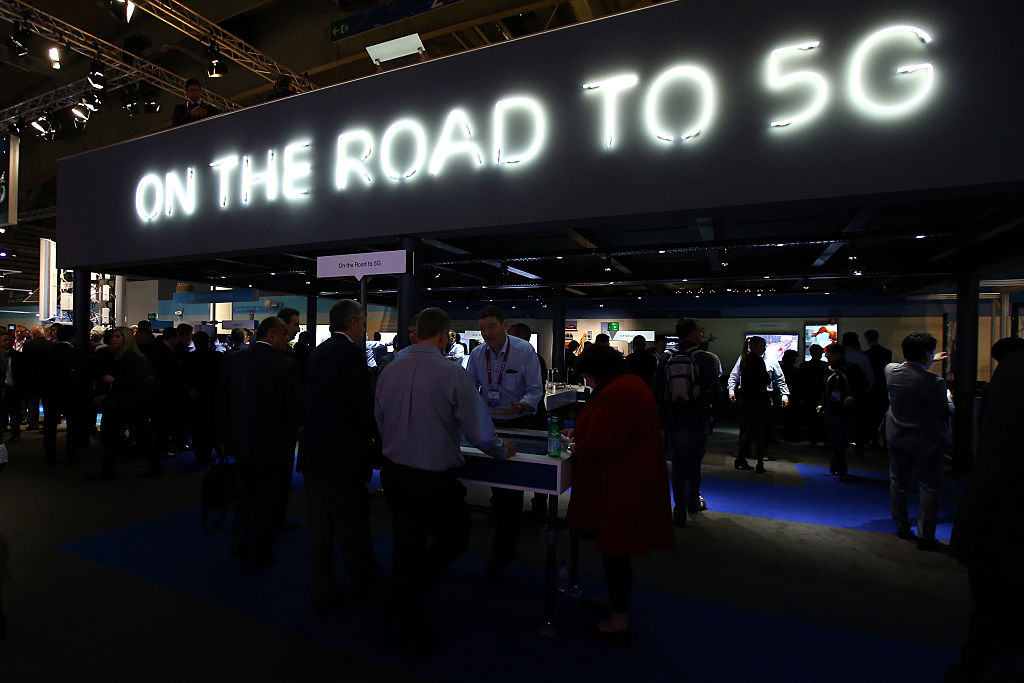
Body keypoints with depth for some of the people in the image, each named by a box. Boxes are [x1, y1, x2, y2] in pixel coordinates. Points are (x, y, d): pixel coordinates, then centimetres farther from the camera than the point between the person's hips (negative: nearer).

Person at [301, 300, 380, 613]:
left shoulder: (317, 352, 9)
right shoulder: (351, 353, -16)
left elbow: (313, 402, 13)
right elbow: (364, 405, -19)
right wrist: (377, 437, -1)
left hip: (313, 452, 8)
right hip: (344, 455, -7)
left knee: (319, 528, 15)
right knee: (352, 525, 10)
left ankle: (322, 592, 27)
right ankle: (365, 583, 29)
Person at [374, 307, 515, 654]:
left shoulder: (389, 370, -3)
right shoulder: (453, 374, -19)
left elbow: (379, 422, 7)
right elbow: (479, 433, -17)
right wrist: (503, 450, 4)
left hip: (395, 473, 6)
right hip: (436, 479, -5)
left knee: (406, 548, 20)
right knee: (454, 540, 21)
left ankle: (413, 631, 36)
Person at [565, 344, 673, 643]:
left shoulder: (616, 393, -25)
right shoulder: (630, 384, 11)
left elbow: (600, 444, -26)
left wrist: (577, 448, -7)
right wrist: (579, 432, 16)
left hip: (620, 486, -11)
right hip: (629, 479, 11)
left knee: (614, 548, 2)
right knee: (615, 544, 23)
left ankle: (619, 620, 16)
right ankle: (615, 599, 40)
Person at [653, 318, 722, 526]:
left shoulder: (667, 360, -2)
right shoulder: (706, 359, -9)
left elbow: (657, 392, -2)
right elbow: (716, 391, -12)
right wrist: (706, 405, 8)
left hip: (673, 419, 1)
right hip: (699, 419, -1)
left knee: (678, 465, 8)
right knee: (695, 462, 18)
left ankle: (681, 512, 9)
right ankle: (694, 502, 35)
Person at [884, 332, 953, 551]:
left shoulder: (891, 370, -9)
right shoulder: (935, 383, -25)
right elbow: (946, 412, -11)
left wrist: (927, 362, 28)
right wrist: (948, 397, 9)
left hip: (897, 438, 5)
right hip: (926, 442, -5)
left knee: (898, 483, 17)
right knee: (929, 487, 7)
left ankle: (902, 527, 30)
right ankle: (925, 537, 11)